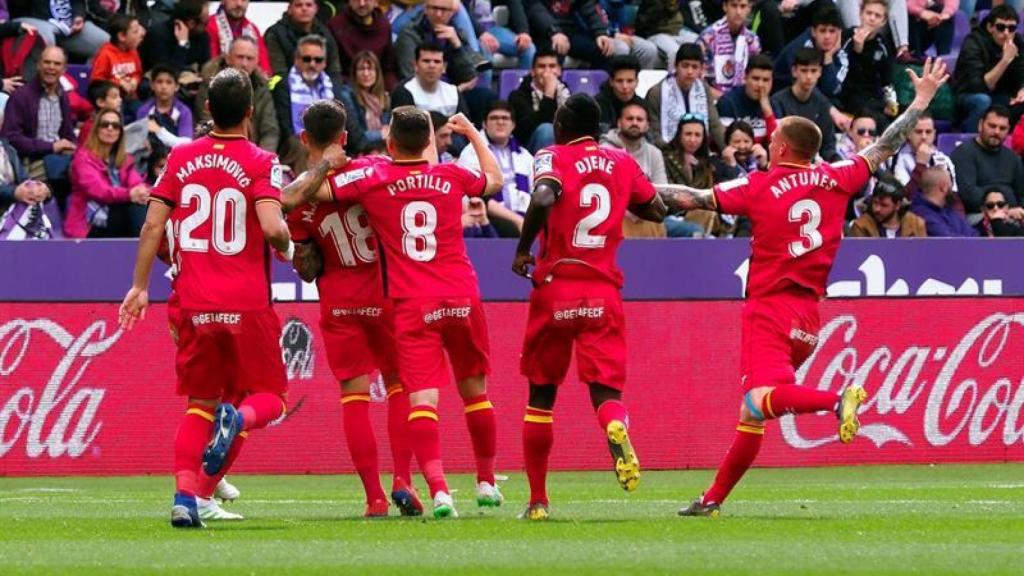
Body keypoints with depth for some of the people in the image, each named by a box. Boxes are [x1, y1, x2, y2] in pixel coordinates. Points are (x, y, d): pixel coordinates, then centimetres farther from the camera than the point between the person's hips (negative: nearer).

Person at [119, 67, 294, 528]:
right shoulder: (260, 163, -7)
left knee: (200, 404, 12)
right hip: (247, 303, -3)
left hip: (195, 305, 3)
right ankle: (237, 418, -26)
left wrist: (140, 286, 12)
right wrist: (287, 247, 3)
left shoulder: (181, 158, 5)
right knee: (269, 397, 10)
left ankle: (184, 496, -6)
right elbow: (271, 227, -20)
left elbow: (153, 225, 3)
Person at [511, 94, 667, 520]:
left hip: (554, 287, -2)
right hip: (604, 291, 2)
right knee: (606, 387, -2)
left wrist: (523, 249, -12)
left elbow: (544, 198, -24)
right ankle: (617, 432, -40)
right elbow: (657, 211, 20)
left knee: (542, 392, 11)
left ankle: (538, 500, 14)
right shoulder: (623, 163, 9)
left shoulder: (553, 157, -3)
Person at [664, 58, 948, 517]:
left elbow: (691, 199, -3)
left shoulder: (760, 186, -3)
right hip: (808, 318, 7)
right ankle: (714, 498, 14)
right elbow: (884, 149, 19)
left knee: (761, 398, -24)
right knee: (751, 414, 12)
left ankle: (837, 400, -44)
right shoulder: (836, 180, 8)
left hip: (769, 309, -7)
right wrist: (921, 100, 31)